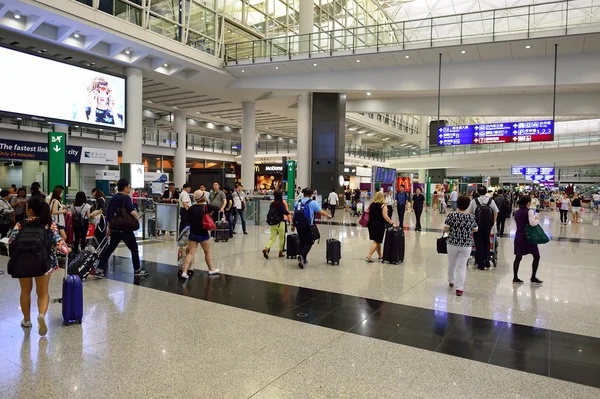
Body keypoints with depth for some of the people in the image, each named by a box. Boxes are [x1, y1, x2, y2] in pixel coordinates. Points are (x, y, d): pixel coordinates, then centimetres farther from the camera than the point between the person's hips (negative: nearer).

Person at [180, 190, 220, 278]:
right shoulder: (206, 207, -12)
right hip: (203, 234, -3)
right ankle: (211, 269, 30)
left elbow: (188, 220, 6)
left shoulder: (191, 208, -2)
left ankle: (184, 271, -7)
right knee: (207, 252, 14)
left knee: (191, 253, 3)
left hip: (193, 234, 3)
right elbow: (217, 208, 1)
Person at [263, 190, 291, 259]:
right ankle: (280, 252, 21)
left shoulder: (272, 204, 6)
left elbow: (270, 213, 12)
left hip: (272, 224, 5)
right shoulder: (281, 204, -11)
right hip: (280, 223, -5)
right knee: (281, 238, 13)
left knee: (273, 238, 7)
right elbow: (285, 212, -22)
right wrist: (289, 212, -3)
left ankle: (266, 249, -16)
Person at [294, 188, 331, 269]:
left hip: (298, 225, 5)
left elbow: (295, 214, 10)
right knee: (309, 242, 5)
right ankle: (302, 256, -17)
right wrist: (329, 216, 12)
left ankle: (303, 259, 23)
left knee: (302, 242, 17)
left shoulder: (298, 202, 7)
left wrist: (293, 225, 18)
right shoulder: (312, 203, -6)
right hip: (308, 226, -5)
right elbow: (321, 212, -6)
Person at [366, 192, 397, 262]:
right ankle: (369, 256, -11)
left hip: (371, 224, 6)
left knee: (377, 241, 18)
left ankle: (380, 255, 30)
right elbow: (385, 216, -18)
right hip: (379, 225, -6)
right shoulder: (383, 205, -10)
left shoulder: (371, 204, 5)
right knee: (376, 241, -1)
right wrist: (392, 223, -14)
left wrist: (369, 223, 18)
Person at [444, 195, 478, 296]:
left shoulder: (451, 215, -11)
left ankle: (451, 282, 37)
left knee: (452, 263, 19)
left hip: (452, 243, 0)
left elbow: (445, 230, -8)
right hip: (466, 245, 0)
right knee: (462, 266, 3)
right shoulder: (471, 217, -6)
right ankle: (459, 288, -4)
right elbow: (475, 230, 6)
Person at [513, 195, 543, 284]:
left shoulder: (517, 212, 9)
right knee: (536, 257, 8)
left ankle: (515, 278, 10)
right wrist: (537, 220, 0)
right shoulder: (530, 211, -10)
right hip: (528, 237, -6)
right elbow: (532, 223, -20)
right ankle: (533, 278, 9)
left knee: (518, 257, 9)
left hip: (518, 236, 6)